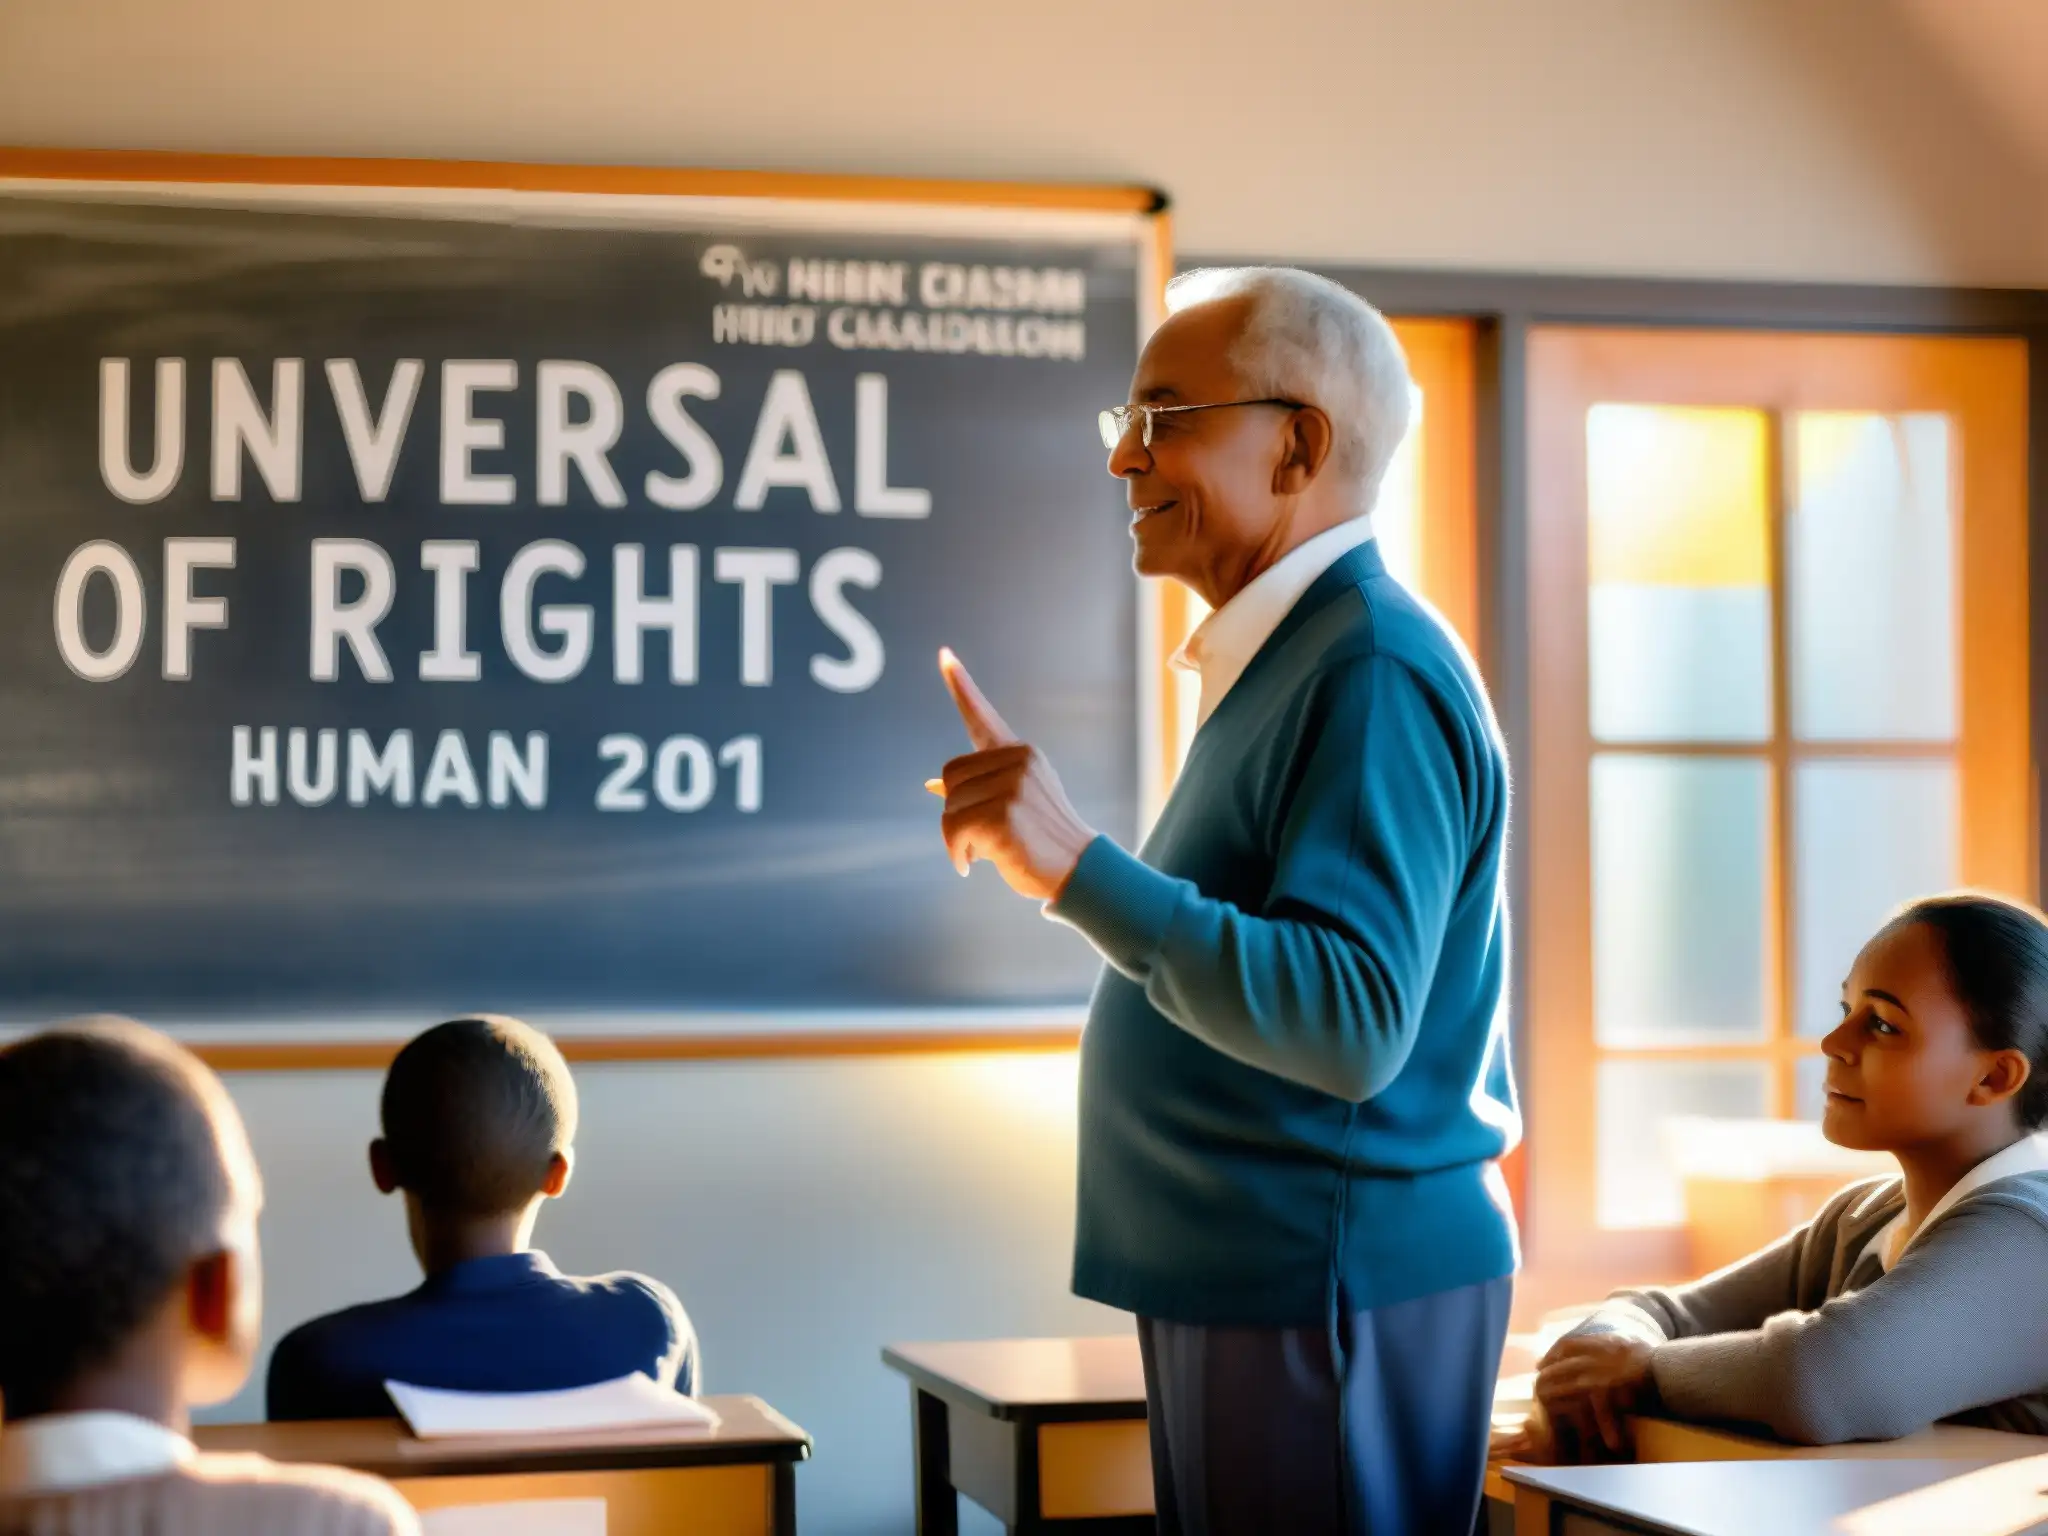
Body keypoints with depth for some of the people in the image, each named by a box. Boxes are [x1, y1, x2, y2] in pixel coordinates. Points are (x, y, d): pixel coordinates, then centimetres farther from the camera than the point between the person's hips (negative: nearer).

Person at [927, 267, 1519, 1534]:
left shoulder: (1373, 670, -17)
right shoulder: (1287, 661, 16)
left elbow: (1351, 1021, -29)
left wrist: (1080, 870, -33)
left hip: (1340, 1288, -10)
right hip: (1247, 1283, 10)